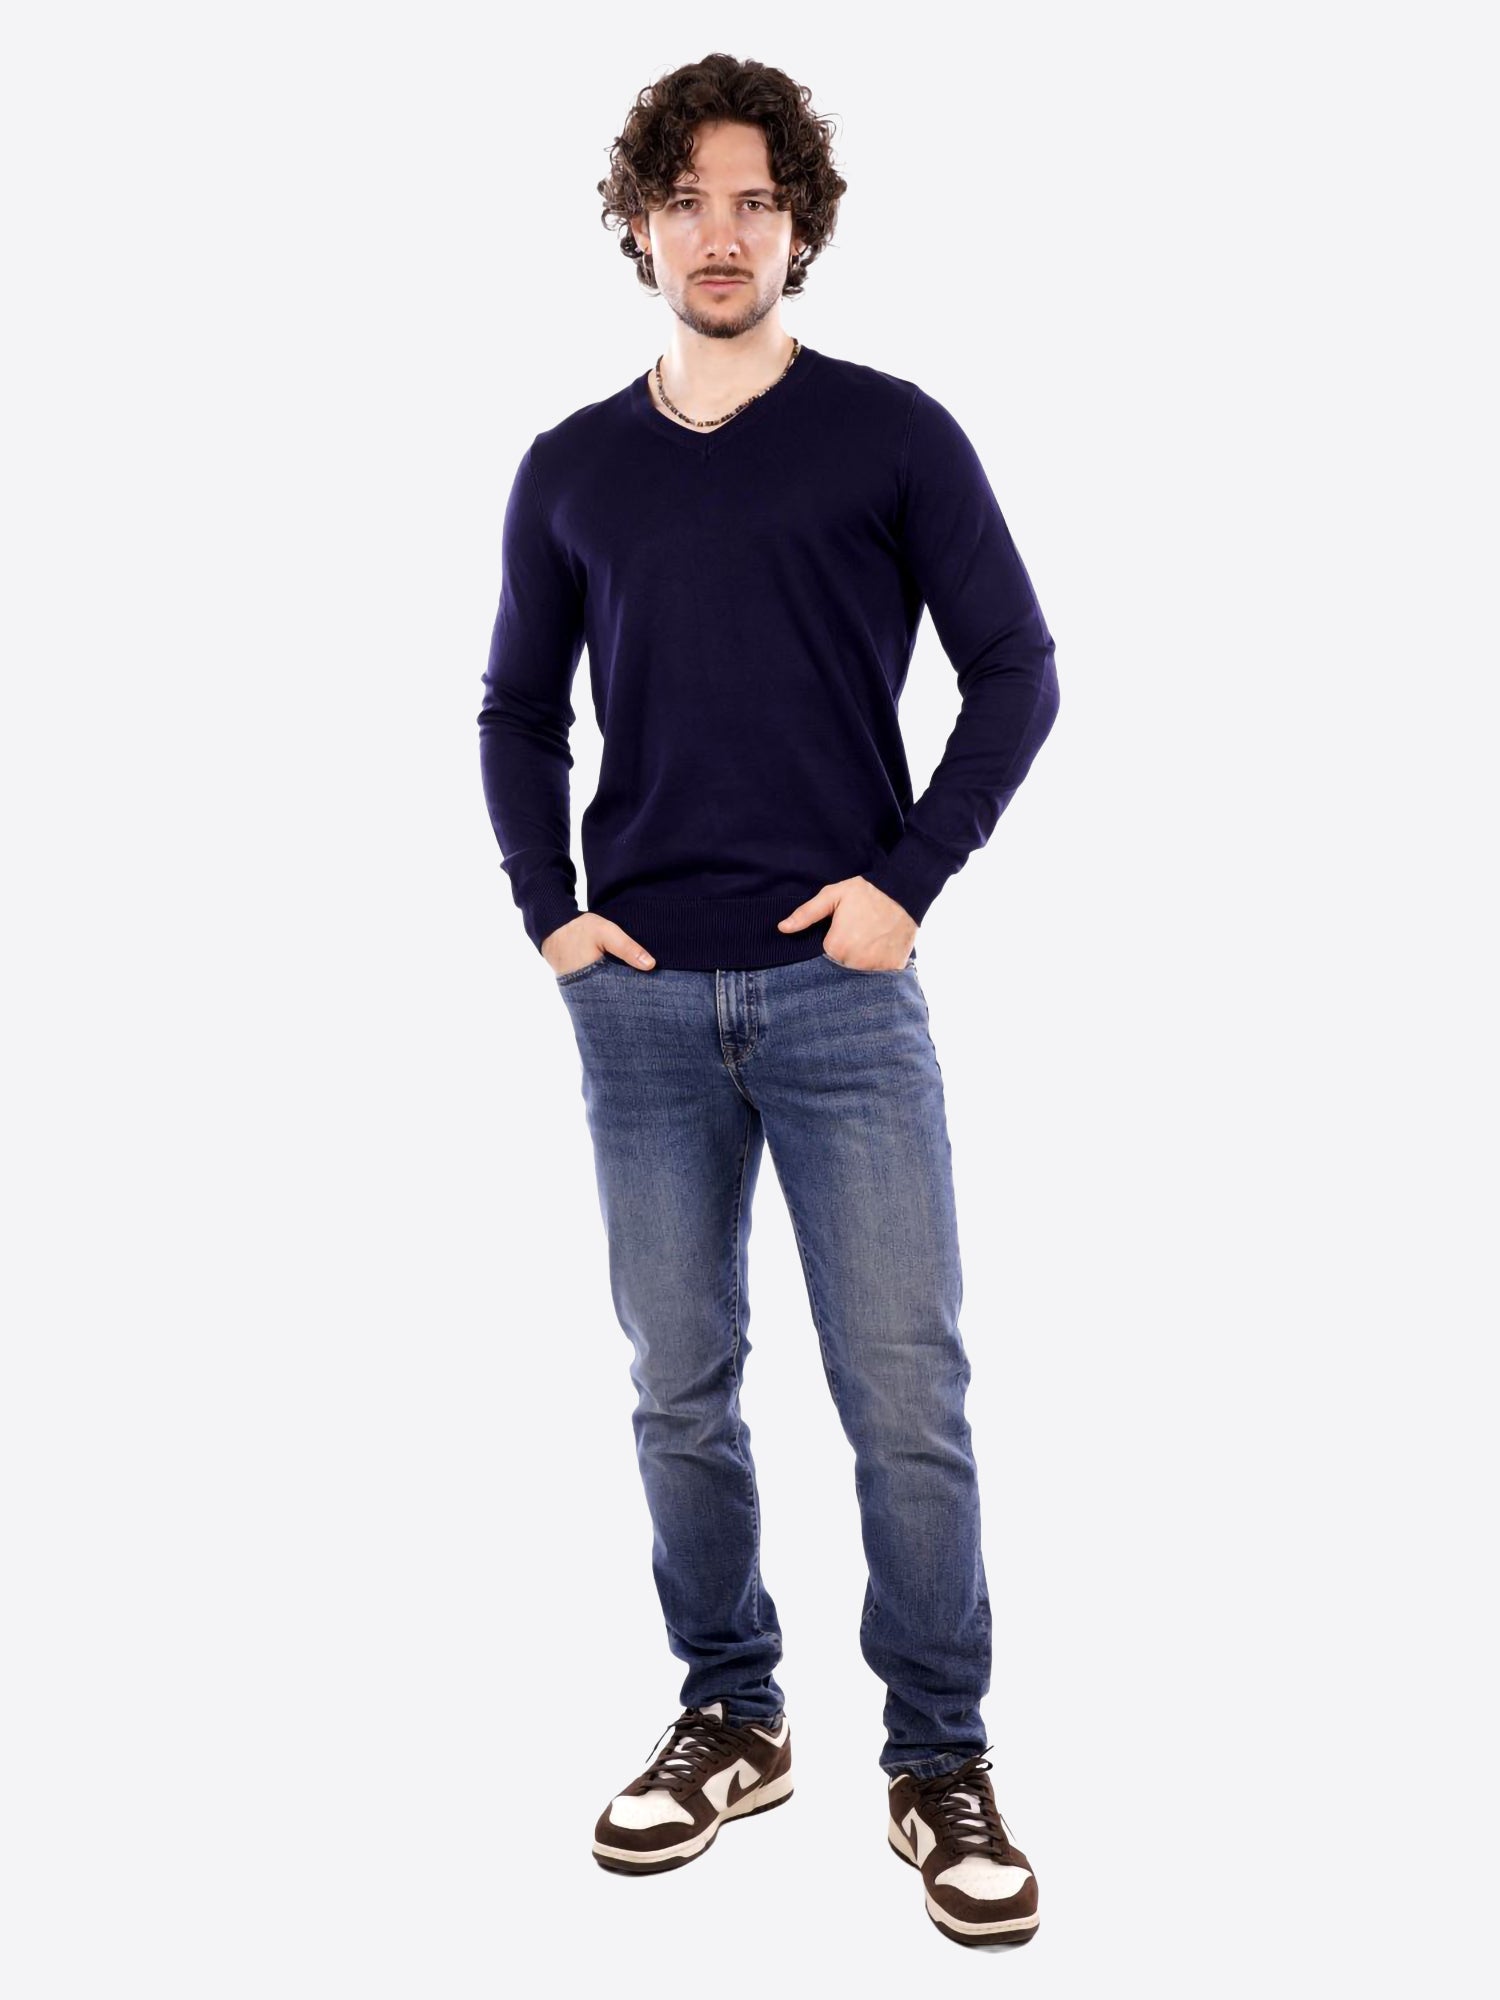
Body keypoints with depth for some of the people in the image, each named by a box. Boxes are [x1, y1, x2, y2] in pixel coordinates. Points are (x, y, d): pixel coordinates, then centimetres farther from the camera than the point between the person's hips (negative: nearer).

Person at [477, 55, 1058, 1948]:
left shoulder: (892, 435, 2)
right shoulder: (570, 469, 11)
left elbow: (1015, 672, 2)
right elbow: (516, 708, 17)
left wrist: (909, 877, -7)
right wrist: (546, 908, 5)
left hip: (840, 987, -3)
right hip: (640, 998, 3)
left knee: (906, 1394, -1)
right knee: (680, 1388, 10)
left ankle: (940, 1758, 15)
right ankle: (729, 1720, 27)